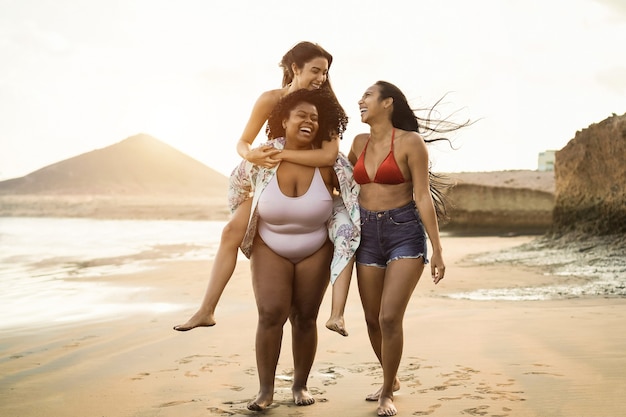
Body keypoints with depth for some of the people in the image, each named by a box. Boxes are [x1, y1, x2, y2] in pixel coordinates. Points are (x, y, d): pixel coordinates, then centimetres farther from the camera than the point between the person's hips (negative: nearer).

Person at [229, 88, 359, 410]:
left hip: (315, 251, 1)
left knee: (305, 318, 5)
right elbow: (238, 185, 6)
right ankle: (265, 389, -2)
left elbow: (352, 193, 3)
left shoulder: (329, 163, -17)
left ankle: (300, 385, 21)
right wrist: (240, 223, 10)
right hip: (270, 249, -1)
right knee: (270, 314, -12)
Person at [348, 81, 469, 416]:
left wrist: (437, 248, -11)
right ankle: (391, 379, 34)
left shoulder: (410, 142, -8)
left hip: (405, 232, -5)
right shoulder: (360, 143, 8)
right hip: (368, 235, 6)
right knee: (373, 320, 10)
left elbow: (423, 197, -10)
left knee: (390, 318, -13)